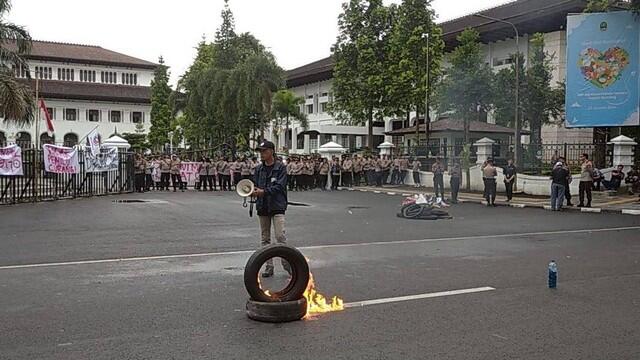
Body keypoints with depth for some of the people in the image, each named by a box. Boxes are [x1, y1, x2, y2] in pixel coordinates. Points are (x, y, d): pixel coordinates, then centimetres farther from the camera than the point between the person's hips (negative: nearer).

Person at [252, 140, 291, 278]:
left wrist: (264, 191, -22)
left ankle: (286, 263, 0)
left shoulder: (281, 167, -4)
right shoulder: (259, 169, 11)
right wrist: (253, 192, -11)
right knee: (265, 239, 8)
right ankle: (269, 266, 16)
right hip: (262, 207, 5)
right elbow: (255, 185, 12)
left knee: (280, 236, -13)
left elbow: (280, 186, -13)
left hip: (277, 206, -5)